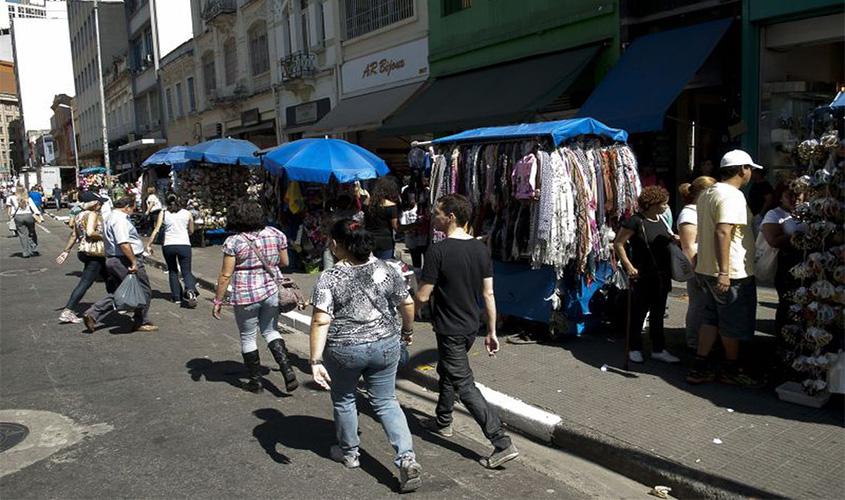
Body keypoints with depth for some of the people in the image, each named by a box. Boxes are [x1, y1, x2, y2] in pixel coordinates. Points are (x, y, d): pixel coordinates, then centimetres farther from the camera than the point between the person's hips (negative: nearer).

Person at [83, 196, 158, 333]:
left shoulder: (110, 217, 17)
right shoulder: (120, 219, -17)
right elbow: (124, 243, -27)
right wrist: (134, 262, -24)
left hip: (112, 259, 10)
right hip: (125, 260, -10)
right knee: (144, 291, 3)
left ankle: (92, 314, 9)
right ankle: (141, 323, 12)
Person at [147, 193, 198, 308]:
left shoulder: (163, 213, 5)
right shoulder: (187, 214, 7)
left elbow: (156, 230, -3)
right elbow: (191, 231, 13)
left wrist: (149, 245, 1)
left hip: (168, 245, 1)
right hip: (184, 245, 0)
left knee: (172, 271, 18)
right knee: (186, 271, 4)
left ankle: (176, 296, 16)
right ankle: (190, 290, -24)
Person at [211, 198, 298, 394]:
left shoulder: (233, 241, -11)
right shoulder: (275, 234, 0)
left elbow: (226, 275, -11)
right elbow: (284, 263, 8)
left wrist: (218, 300, -2)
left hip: (245, 296, -4)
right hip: (271, 290, 4)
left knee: (248, 337, 13)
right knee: (270, 331, 21)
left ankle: (256, 381, 23)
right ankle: (288, 371, 6)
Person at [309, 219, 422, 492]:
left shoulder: (329, 278, -14)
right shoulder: (385, 269, -4)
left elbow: (321, 321, -19)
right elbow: (407, 303, 2)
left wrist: (316, 361, -16)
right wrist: (408, 330, 18)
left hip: (344, 351, -3)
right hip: (386, 346, 3)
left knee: (344, 400, 20)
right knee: (386, 402, 14)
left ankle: (349, 452, 37)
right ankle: (407, 458, 1)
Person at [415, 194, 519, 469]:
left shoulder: (438, 251, -20)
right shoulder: (481, 249, 0)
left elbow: (422, 296, -17)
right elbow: (488, 294, 2)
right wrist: (492, 331, 9)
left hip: (449, 330, -8)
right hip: (471, 327, 8)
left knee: (465, 386, -2)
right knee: (446, 371, 27)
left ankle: (503, 443, -5)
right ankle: (442, 422, 43)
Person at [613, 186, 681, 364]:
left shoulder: (661, 220, 9)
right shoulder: (636, 221, -13)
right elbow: (618, 244, -13)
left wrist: (674, 239, 2)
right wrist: (629, 267, -17)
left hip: (661, 276, 7)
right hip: (642, 276, -7)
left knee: (658, 314, 13)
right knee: (638, 313, 4)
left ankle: (658, 349, 22)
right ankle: (635, 349, 17)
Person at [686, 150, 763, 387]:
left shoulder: (706, 193, 13)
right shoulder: (733, 196, -18)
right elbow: (723, 232, -29)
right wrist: (724, 272, -31)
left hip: (707, 269, 9)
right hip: (732, 273, -9)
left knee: (711, 318, 16)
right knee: (734, 324, 7)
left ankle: (699, 368, 17)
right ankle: (731, 370, 22)